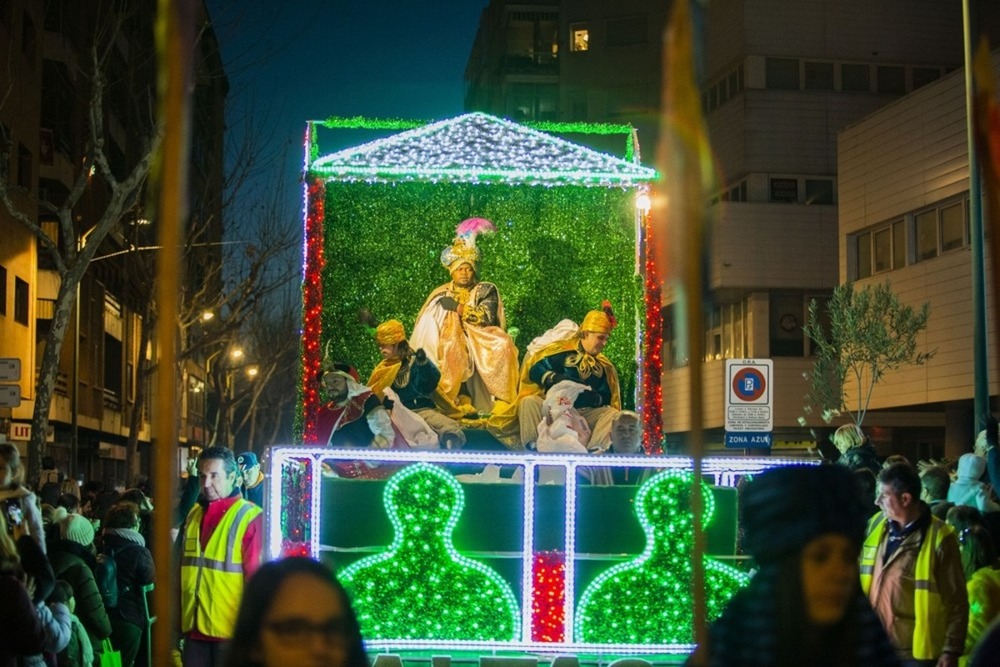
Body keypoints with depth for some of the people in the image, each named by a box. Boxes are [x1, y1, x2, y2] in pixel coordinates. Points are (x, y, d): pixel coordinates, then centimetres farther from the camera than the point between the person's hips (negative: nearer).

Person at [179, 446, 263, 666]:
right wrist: (179, 622, 13)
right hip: (195, 627, 6)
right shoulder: (193, 515, 11)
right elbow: (184, 570, 16)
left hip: (231, 629, -6)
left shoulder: (249, 517, -9)